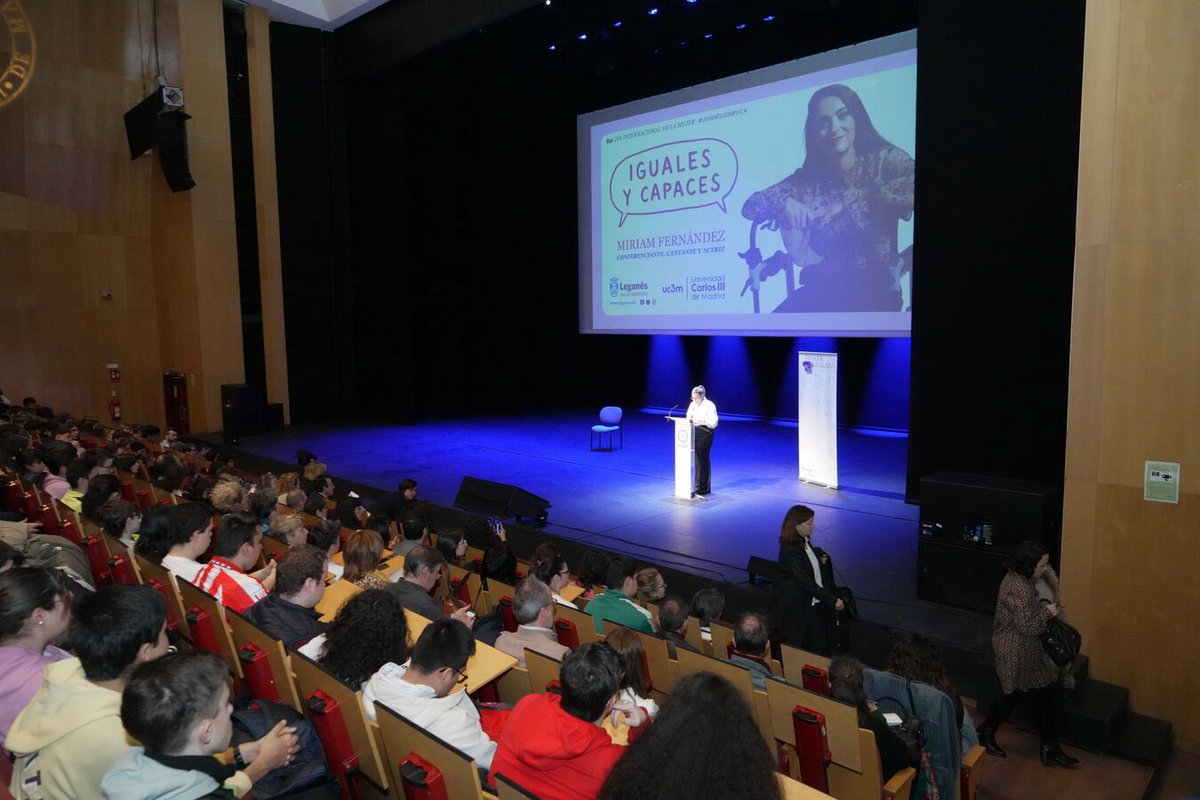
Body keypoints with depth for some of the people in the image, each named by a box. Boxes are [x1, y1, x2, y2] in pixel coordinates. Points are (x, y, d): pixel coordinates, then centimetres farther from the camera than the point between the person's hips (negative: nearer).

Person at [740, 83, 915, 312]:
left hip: (874, 288, -4)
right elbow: (750, 206, 9)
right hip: (820, 289, 4)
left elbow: (910, 191, -20)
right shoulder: (806, 179, 11)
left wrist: (850, 201, -18)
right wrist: (785, 203, -10)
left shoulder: (886, 159, 1)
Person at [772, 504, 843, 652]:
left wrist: (822, 559, 0)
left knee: (819, 648, 12)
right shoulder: (790, 550, -24)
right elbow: (806, 582, -25)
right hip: (796, 609, -8)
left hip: (813, 604, 8)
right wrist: (833, 600, -23)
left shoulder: (804, 541, 3)